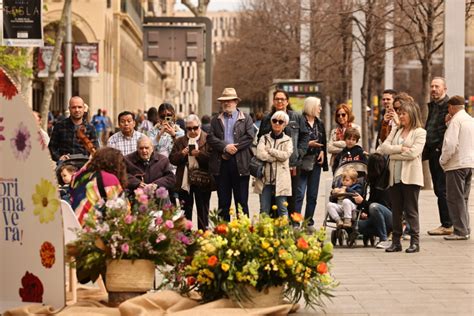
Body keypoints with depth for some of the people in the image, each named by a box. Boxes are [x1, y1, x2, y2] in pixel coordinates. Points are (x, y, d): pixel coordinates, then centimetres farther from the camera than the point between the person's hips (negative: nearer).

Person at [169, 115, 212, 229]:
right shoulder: (180, 141, 11)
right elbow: (172, 159, 5)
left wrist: (199, 154, -21)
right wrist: (182, 154, -12)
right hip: (184, 181, 3)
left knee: (203, 212, 5)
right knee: (185, 212, 9)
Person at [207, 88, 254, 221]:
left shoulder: (246, 119, 8)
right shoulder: (215, 120, 14)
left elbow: (249, 137, -5)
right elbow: (210, 138, 1)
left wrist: (234, 148, -13)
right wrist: (225, 147, -14)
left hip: (240, 164, -2)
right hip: (221, 164, 2)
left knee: (242, 202, 0)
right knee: (223, 202, 6)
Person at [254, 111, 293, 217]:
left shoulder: (287, 140, 9)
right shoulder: (264, 138, 11)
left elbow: (286, 155, -11)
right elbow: (260, 154, -7)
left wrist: (269, 150, -6)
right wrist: (277, 156, -9)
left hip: (281, 179, -1)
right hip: (265, 178, 1)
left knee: (282, 209, 0)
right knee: (264, 210, 3)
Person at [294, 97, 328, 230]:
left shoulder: (320, 124, 13)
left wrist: (322, 151, 4)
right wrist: (308, 144, -18)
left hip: (316, 162, 7)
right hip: (302, 162, -7)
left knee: (313, 195, 9)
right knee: (299, 194, -10)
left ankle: (309, 223, 15)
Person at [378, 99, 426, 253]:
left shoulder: (420, 132, -1)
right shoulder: (395, 131, 16)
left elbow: (413, 153, -14)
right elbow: (383, 147, 4)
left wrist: (394, 153, -7)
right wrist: (400, 148, -9)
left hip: (410, 176, -5)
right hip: (395, 176, 5)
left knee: (411, 210, -2)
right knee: (396, 211, 7)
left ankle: (415, 241, 4)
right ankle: (396, 241, 12)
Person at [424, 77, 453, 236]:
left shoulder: (448, 105, -11)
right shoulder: (432, 105, 18)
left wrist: (440, 149, -18)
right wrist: (426, 149, 13)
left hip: (441, 152, -9)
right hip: (433, 153, 9)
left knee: (442, 189, -7)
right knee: (439, 189, 11)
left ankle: (447, 225, -3)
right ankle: (446, 223, 16)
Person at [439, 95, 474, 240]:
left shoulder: (456, 120, -12)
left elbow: (450, 143, -20)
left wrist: (443, 160, -8)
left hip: (456, 164, -9)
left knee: (455, 198, -4)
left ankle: (460, 231, -5)